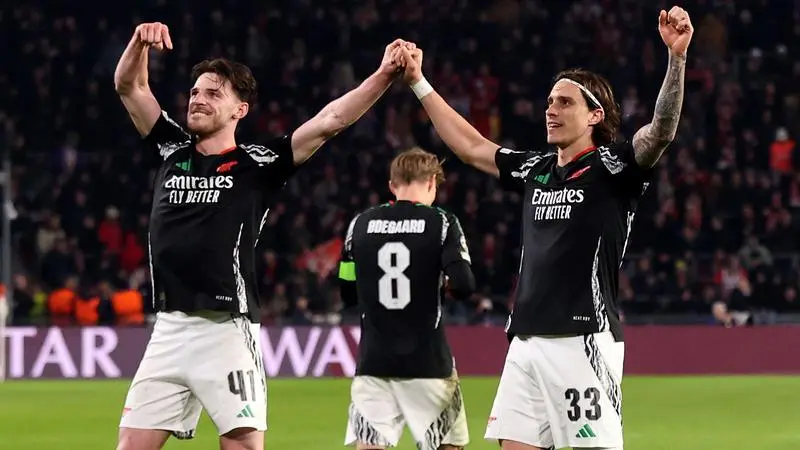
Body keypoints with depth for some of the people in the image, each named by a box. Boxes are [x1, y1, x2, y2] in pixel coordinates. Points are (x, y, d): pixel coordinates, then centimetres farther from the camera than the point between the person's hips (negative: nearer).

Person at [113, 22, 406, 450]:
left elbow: (329, 121, -5)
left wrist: (383, 75, -14)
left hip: (226, 331, -4)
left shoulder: (257, 164, 2)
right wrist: (141, 41, -3)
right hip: (169, 330, 4)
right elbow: (128, 86, 15)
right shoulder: (173, 150, 14)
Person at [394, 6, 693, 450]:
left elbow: (662, 130, -20)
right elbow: (470, 146, 28)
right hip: (526, 341, 7)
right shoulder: (535, 170, 17)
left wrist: (676, 59, -35)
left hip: (584, 341, -7)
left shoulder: (613, 167, -3)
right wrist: (418, 83, 30)